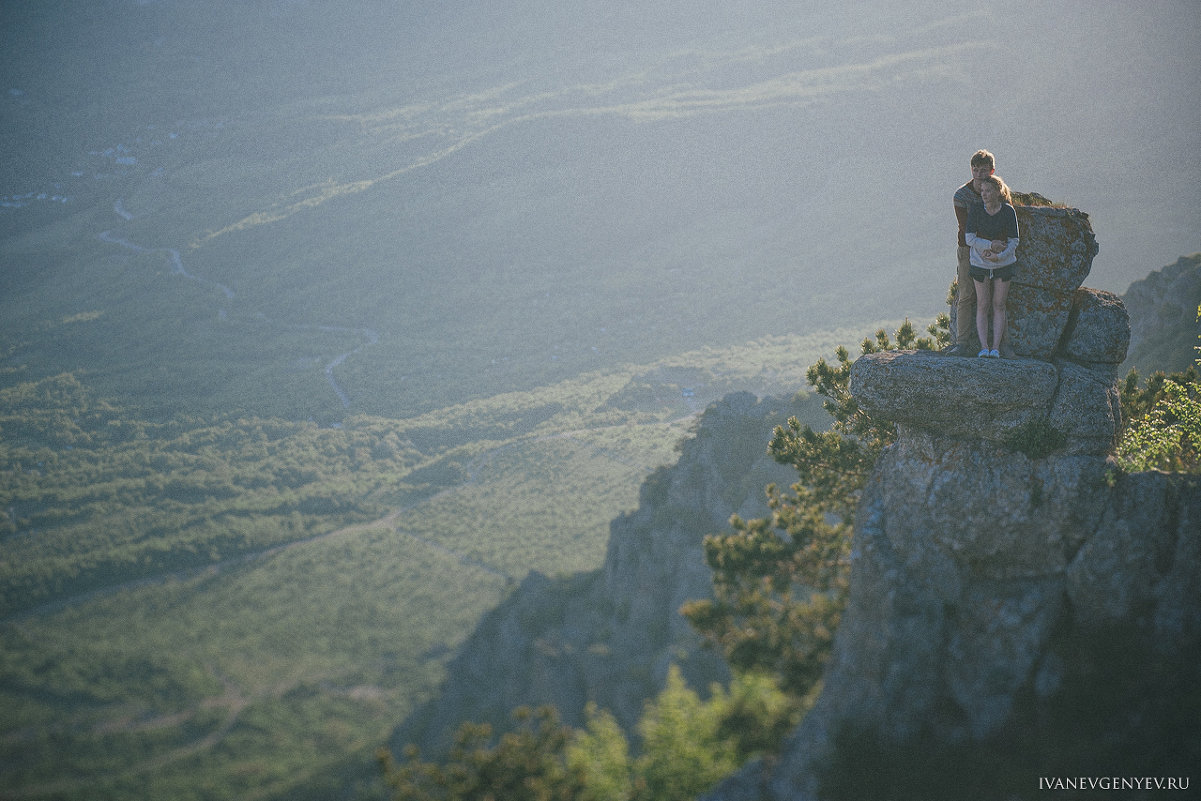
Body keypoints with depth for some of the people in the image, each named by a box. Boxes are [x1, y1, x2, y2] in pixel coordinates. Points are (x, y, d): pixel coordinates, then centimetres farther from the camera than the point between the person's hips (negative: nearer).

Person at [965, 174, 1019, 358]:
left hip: (1003, 264, 0)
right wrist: (991, 245, -20)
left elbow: (1013, 241, -5)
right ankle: (984, 347, 2)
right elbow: (969, 238, -10)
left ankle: (996, 347, 3)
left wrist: (999, 256, -19)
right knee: (982, 306, 1)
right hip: (980, 264, 1)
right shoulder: (975, 210, -7)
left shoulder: (1008, 212, -9)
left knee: (999, 305, 1)